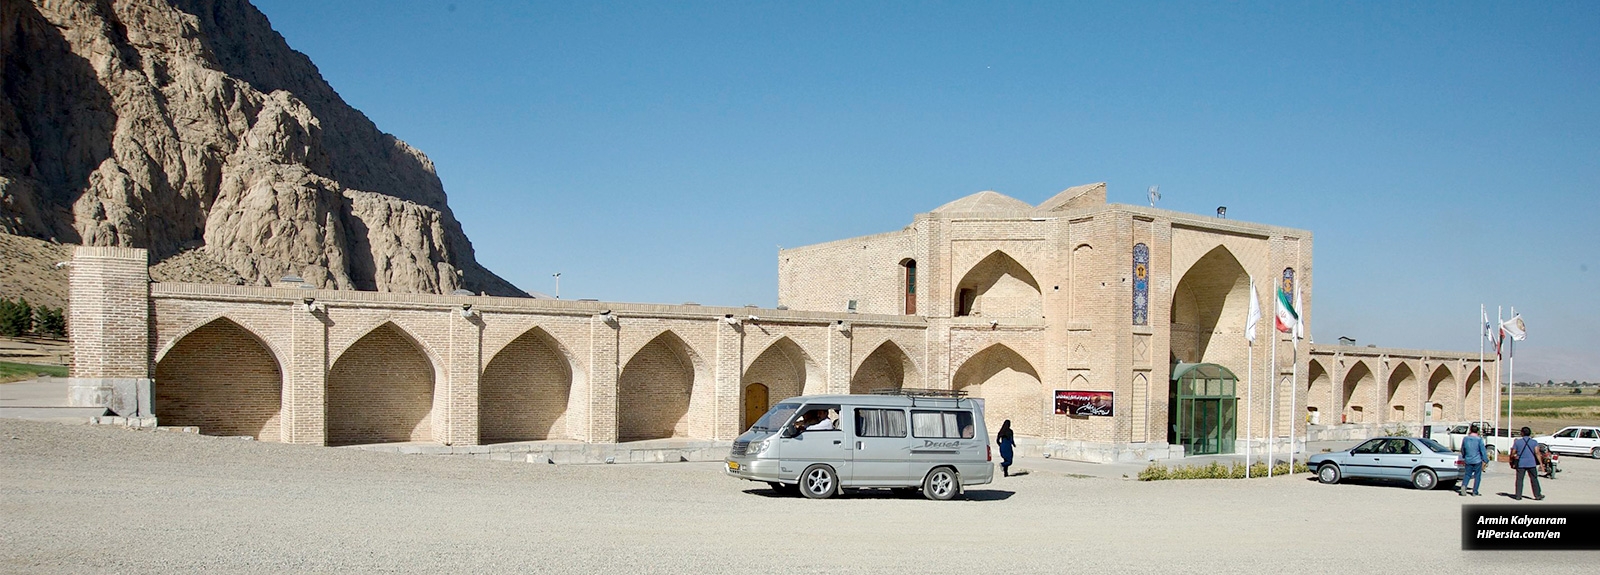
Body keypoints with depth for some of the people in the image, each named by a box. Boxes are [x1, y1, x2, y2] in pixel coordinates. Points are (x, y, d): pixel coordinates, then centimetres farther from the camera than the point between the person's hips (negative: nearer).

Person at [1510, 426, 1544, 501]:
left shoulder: (1517, 442, 1)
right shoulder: (1534, 442, 2)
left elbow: (1513, 453, 1)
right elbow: (1537, 452, -10)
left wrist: (1511, 462, 16)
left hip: (1520, 464, 0)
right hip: (1531, 463, 0)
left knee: (1519, 480, 3)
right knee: (1534, 479, 9)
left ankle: (1518, 496, 3)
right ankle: (1537, 495, 14)